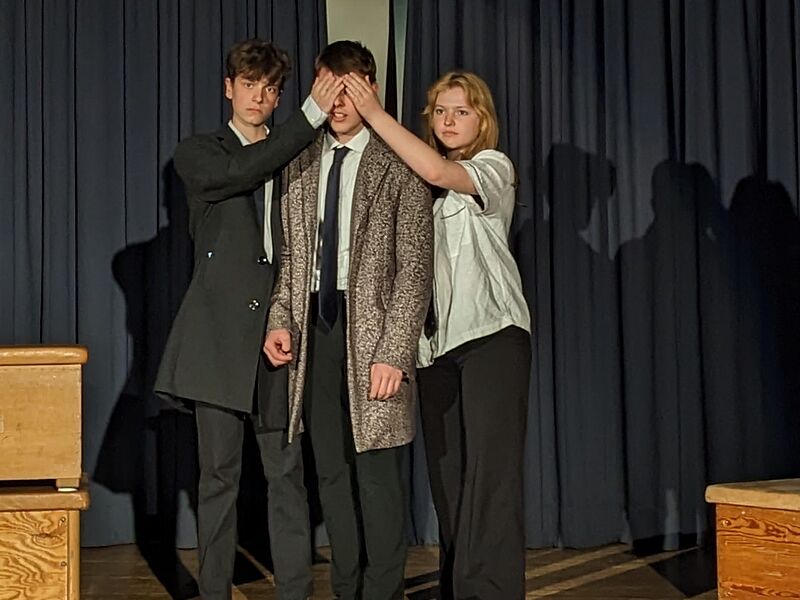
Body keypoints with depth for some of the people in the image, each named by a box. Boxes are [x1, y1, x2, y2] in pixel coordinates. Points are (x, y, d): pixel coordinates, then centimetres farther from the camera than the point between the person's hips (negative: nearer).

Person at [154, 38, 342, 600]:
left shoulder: (296, 160, 14)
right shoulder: (198, 154, 8)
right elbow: (241, 172, -15)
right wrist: (312, 114, -20)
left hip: (280, 330, 2)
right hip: (220, 332, -1)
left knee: (287, 471, 0)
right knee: (219, 473, 3)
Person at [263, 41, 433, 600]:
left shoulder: (399, 166, -5)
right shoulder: (300, 165, 13)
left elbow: (415, 267, -9)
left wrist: (393, 352, -16)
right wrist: (281, 319, 1)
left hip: (371, 327, -5)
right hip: (315, 328, 5)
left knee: (377, 473, -2)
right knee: (333, 473, 10)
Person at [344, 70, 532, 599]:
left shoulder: (494, 167, 3)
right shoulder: (418, 181, 18)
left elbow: (438, 172, -18)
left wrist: (375, 114, -14)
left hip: (492, 333, -5)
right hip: (436, 338, 5)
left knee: (490, 473, -12)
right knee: (446, 474, 5)